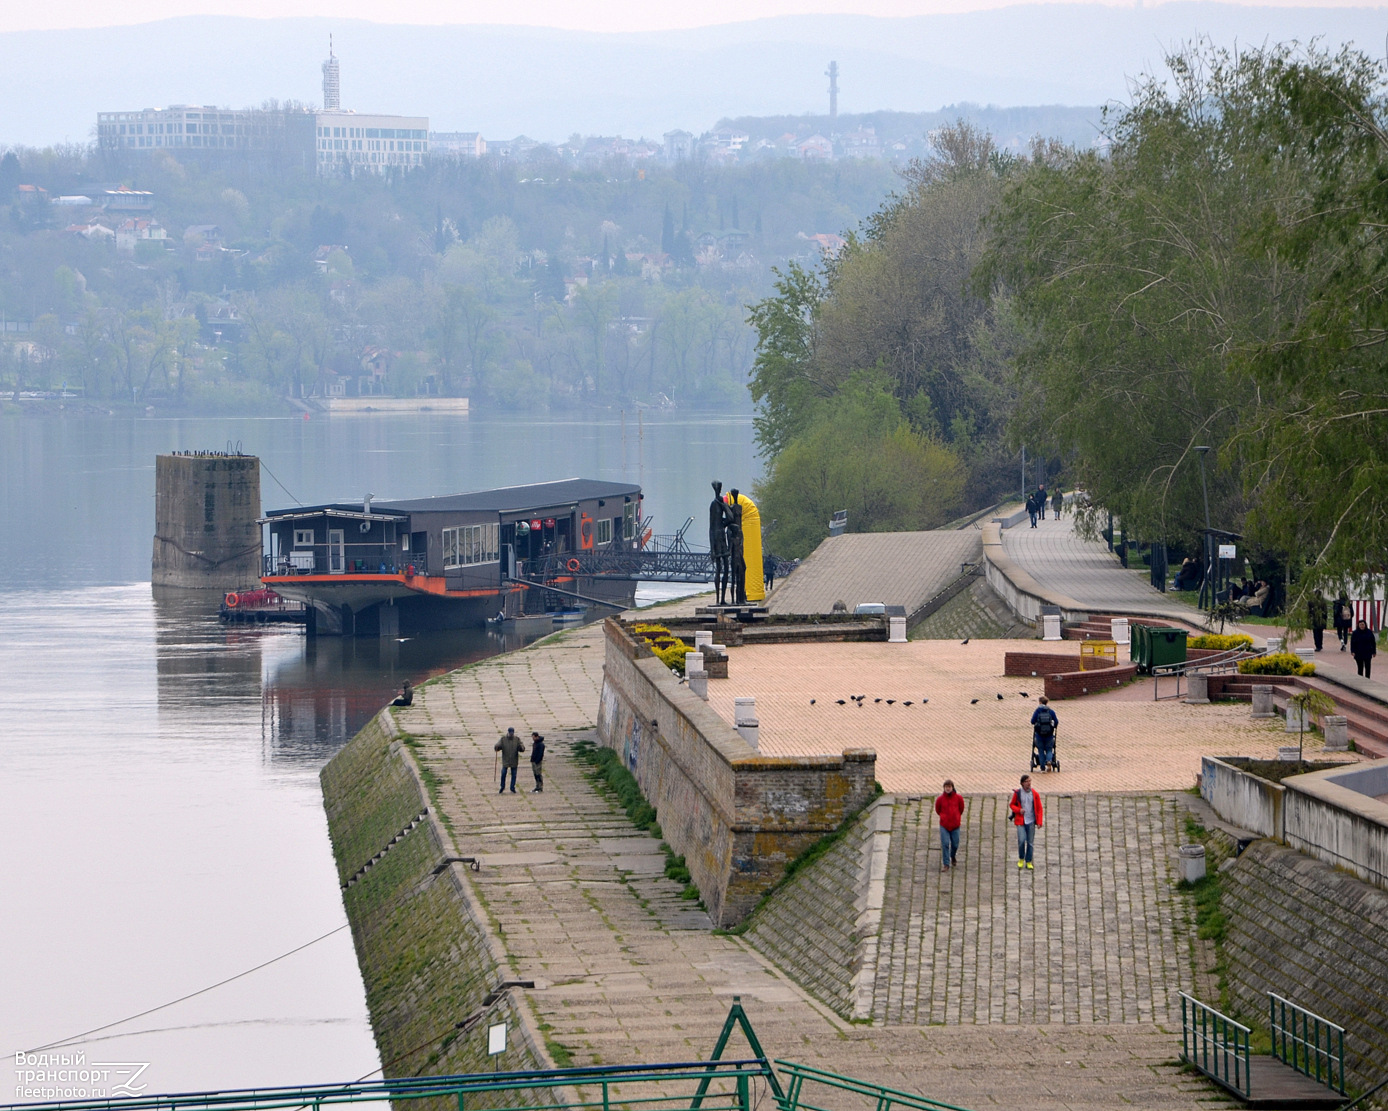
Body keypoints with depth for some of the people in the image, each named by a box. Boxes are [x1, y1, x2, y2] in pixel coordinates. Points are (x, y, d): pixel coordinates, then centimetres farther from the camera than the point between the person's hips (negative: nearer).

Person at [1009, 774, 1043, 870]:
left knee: (1030, 842, 3)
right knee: (1022, 840, -12)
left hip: (1031, 822, 1)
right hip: (1020, 821, -1)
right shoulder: (1017, 793, -2)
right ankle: (1021, 859, 11)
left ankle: (1028, 862, 14)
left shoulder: (1034, 794, 0)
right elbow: (1012, 805, 8)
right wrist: (1019, 810, -13)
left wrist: (1039, 822, -3)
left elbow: (1039, 808, 5)